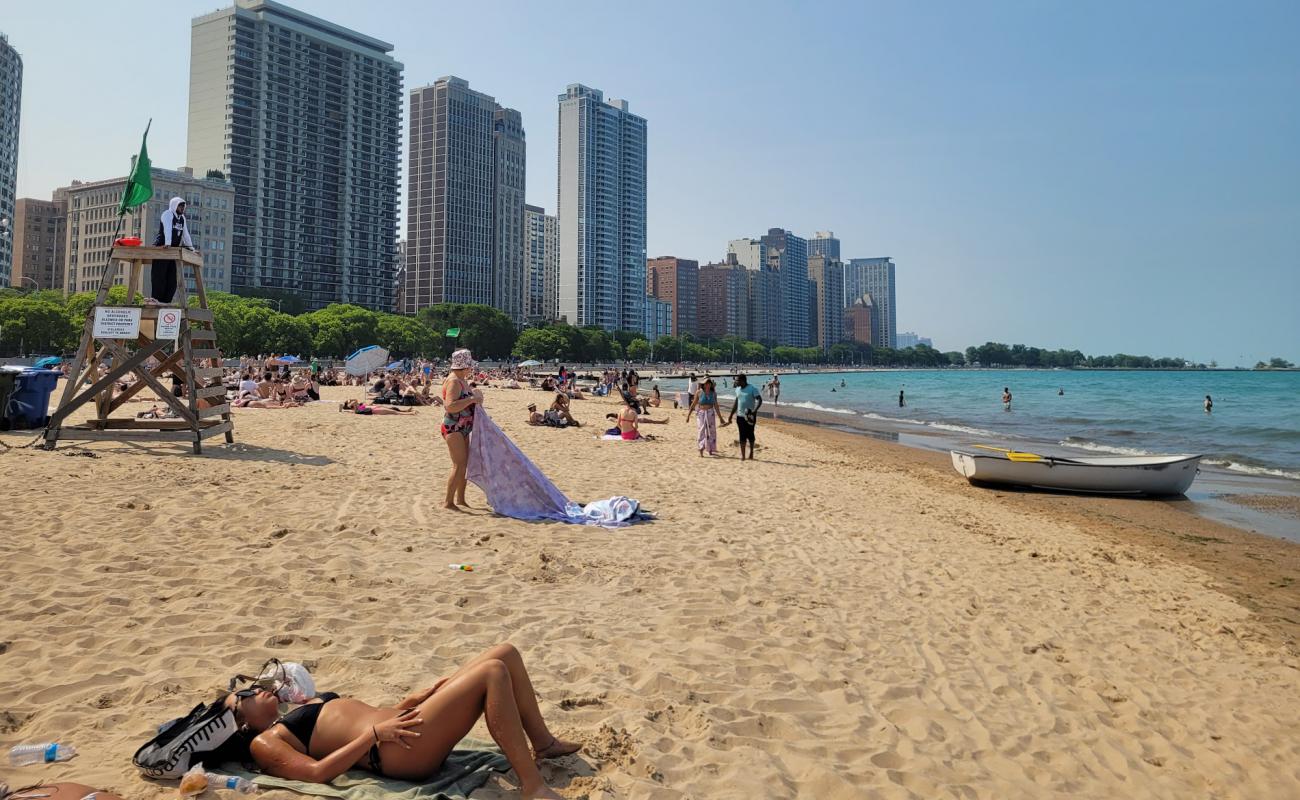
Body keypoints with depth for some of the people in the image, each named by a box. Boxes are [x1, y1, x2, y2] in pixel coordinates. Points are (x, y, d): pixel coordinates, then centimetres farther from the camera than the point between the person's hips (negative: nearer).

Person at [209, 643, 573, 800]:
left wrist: (414, 698, 16)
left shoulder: (298, 715, 29)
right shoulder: (263, 744, 6)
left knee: (505, 653, -1)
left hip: (402, 725, 9)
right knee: (493, 672, -25)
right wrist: (375, 733, -17)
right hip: (401, 749, -9)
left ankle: (544, 743, 11)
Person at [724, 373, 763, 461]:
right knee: (742, 436, 5)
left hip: (750, 416, -5)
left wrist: (754, 411, -33)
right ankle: (742, 455, 8)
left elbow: (759, 400, -19)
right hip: (740, 416, 5)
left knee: (750, 435, 5)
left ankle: (751, 453, 20)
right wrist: (731, 416, 17)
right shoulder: (737, 389, 9)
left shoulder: (752, 389, -12)